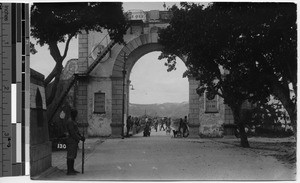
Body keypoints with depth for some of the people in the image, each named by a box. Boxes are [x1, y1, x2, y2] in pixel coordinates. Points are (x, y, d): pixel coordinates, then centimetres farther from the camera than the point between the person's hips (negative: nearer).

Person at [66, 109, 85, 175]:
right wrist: (80, 138, -18)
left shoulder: (74, 121, 16)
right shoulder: (70, 122, -17)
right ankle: (69, 171, -4)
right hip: (71, 141, -10)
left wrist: (81, 136, 8)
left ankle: (72, 169, 20)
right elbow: (72, 133, -21)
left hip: (75, 141, 10)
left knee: (73, 156, 13)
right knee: (70, 156, -7)